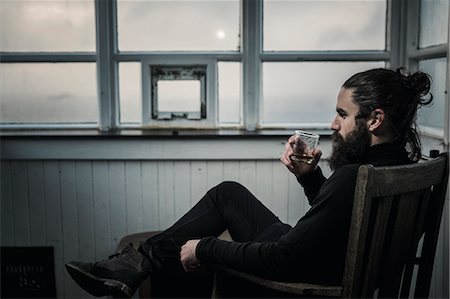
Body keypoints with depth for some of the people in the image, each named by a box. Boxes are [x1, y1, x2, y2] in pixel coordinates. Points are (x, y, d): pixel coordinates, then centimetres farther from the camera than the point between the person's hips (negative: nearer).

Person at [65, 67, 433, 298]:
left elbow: (281, 259, -29)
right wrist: (308, 174, -6)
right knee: (228, 193, 10)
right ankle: (137, 262, 10)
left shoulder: (354, 178, -32)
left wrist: (204, 248, -17)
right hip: (328, 267, 9)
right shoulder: (399, 164, -1)